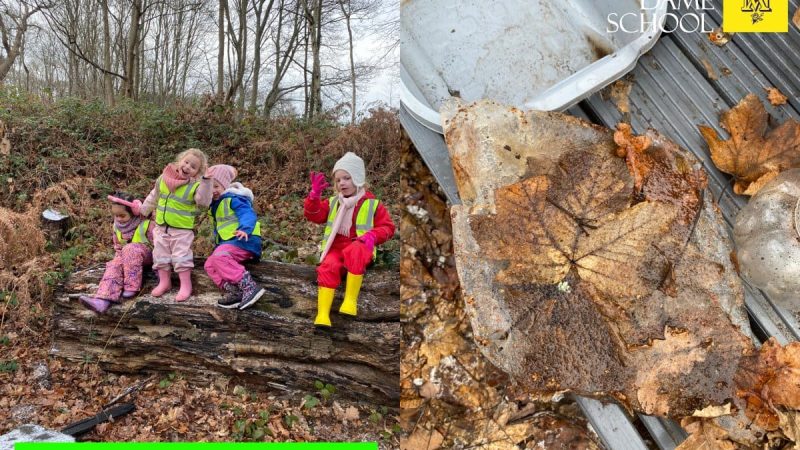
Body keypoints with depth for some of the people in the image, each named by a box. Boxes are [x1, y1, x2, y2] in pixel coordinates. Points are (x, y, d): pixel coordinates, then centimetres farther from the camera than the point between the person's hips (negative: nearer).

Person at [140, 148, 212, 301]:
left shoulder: (195, 185, -12)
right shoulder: (164, 178, 1)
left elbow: (204, 202, -30)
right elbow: (153, 197, 16)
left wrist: (206, 181, -34)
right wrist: (143, 211, 26)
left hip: (182, 229, -5)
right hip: (161, 227, 5)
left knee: (181, 256, -4)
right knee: (161, 255, 12)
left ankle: (185, 285, 8)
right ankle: (164, 282, 27)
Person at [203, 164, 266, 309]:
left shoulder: (234, 198, -11)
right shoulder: (216, 203, 20)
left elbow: (248, 215, -28)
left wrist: (245, 229, -47)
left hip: (244, 240, -10)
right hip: (229, 242, 10)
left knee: (220, 256, -32)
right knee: (210, 265, 0)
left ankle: (250, 287, -37)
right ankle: (235, 292, -16)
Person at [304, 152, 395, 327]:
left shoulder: (372, 203, 7)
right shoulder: (332, 202, 18)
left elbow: (387, 226, 5)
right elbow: (314, 215, 7)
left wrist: (373, 235, -16)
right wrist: (315, 195, -10)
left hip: (359, 248, -2)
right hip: (336, 248, 2)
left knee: (354, 251, -40)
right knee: (328, 266, -32)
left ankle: (351, 300, -35)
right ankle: (322, 314, -40)